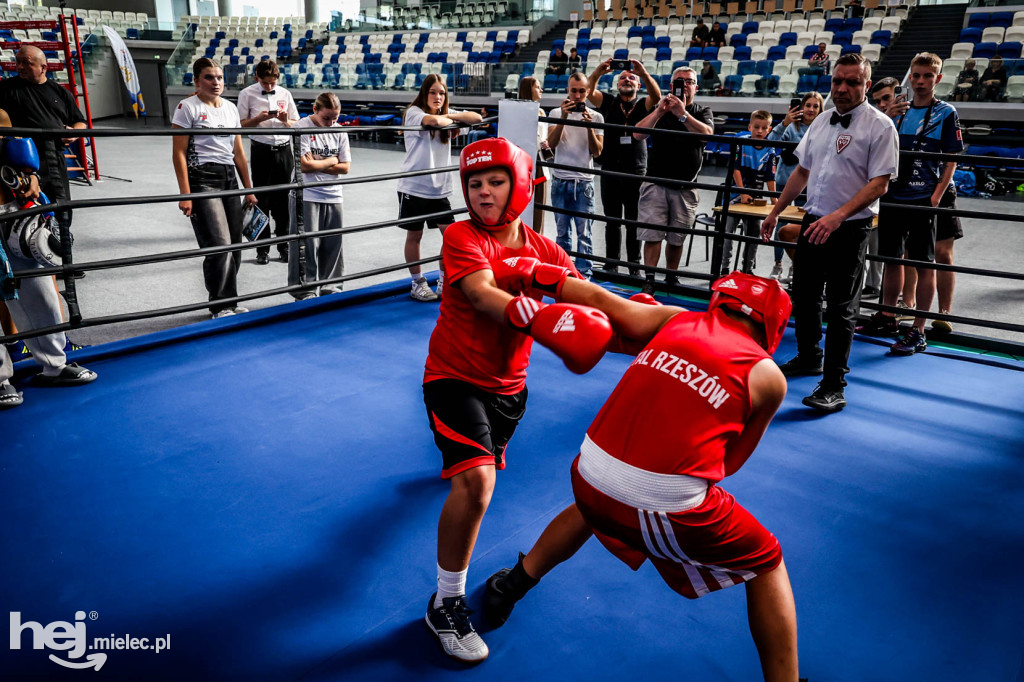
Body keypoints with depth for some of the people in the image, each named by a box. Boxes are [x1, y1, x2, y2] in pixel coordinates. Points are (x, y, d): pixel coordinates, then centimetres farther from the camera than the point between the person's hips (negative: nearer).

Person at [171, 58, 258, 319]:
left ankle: (229, 302, 18)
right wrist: (185, 194, -15)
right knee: (220, 245, -12)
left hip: (229, 178, 6)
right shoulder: (187, 107, -4)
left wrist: (248, 189, 15)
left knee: (234, 246, 6)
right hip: (202, 178, -6)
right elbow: (179, 153, -8)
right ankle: (221, 305, 2)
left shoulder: (231, 108, 15)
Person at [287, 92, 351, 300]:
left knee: (333, 244, 8)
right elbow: (304, 165, -16)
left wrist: (316, 164, -7)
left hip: (333, 196, 5)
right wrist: (331, 161, -3)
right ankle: (304, 292, 7)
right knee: (307, 244, -2)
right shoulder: (301, 127, -8)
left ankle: (332, 288, 20)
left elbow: (345, 167, 3)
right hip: (306, 196, -5)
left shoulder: (339, 131, 6)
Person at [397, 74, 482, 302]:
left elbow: (476, 118, 0)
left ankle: (444, 281, 15)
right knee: (414, 235, 5)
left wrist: (450, 115, -9)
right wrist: (451, 120, -7)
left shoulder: (447, 113, 10)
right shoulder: (413, 112, -6)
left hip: (440, 187, 5)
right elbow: (434, 120, -27)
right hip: (414, 186, -4)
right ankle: (418, 283, 19)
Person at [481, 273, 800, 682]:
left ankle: (512, 586, 57)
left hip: (590, 480, 4)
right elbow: (729, 463, 8)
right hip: (669, 510, -4)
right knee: (767, 565, 23)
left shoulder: (675, 320, 9)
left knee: (589, 506, 42)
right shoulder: (768, 377, 3)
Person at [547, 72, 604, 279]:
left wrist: (589, 126, -14)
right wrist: (563, 118, -16)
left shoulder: (596, 117, 5)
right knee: (562, 231, 8)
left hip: (584, 182, -1)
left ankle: (584, 275, 1)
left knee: (584, 232, -3)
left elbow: (596, 152, -1)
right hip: (560, 181, 1)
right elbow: (552, 143, -6)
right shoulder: (556, 113, 7)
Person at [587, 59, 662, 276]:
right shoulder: (608, 103, 8)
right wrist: (599, 71, -29)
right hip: (610, 171, 1)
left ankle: (634, 268, 11)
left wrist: (644, 73, -33)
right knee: (612, 222, 8)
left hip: (636, 172, -1)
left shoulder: (643, 105, 6)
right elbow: (588, 91, -9)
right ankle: (611, 265, 15)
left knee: (634, 223, 4)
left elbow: (656, 96, -16)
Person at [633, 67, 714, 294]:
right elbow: (638, 135, -7)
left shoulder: (703, 112, 9)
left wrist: (682, 113, -24)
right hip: (656, 182, -1)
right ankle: (649, 280, -3)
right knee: (652, 234, -8)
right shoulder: (660, 109, 8)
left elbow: (707, 134, -14)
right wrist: (660, 111, -17)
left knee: (676, 238, 8)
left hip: (685, 187, 1)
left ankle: (671, 279, 22)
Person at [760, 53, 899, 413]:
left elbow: (879, 184, -15)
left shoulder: (879, 126, -9)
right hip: (813, 222, 7)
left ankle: (834, 386, 6)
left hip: (849, 229, -6)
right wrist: (775, 212, 17)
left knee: (840, 308, -2)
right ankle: (808, 358, 37)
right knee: (803, 295, 16)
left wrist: (838, 216, -26)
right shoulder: (821, 121, 11)